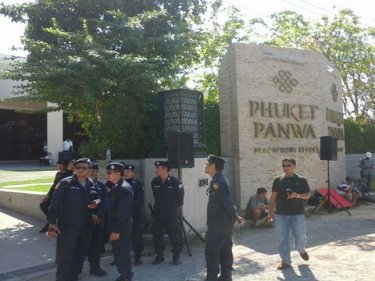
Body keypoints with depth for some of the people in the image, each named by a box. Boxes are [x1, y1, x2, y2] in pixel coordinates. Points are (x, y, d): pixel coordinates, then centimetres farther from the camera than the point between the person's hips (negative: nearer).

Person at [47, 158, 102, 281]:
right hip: (67, 227, -5)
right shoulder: (65, 183, -9)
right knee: (65, 257, -2)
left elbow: (98, 199, 19)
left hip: (85, 227, 5)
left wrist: (97, 203, -5)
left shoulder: (93, 185, 6)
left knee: (80, 256, 17)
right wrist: (52, 223, -17)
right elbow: (55, 204, -12)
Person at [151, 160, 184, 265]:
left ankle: (176, 256, 16)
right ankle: (159, 255, 25)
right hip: (158, 214, 5)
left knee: (175, 236, 1)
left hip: (172, 214, -4)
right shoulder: (154, 182, 0)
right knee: (156, 235, 10)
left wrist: (176, 209, 3)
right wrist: (159, 207, 14)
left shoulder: (175, 182, -13)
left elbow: (180, 198, -2)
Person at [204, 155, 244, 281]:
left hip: (218, 223, -10)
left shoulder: (216, 182, -19)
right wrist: (234, 216, 15)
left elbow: (227, 201, -22)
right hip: (225, 222, 10)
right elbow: (228, 200, 15)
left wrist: (235, 216, -14)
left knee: (211, 250, -4)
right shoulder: (222, 180, 14)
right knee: (225, 250, 14)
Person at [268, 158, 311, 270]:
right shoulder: (277, 180, 4)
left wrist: (298, 195, -19)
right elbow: (273, 196, 7)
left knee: (301, 236, 3)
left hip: (297, 213, -1)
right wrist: (271, 211, 3)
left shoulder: (301, 180, 0)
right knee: (282, 238, 3)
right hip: (281, 214, 2)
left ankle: (301, 250, 36)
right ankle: (285, 261, 16)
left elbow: (308, 195, 2)